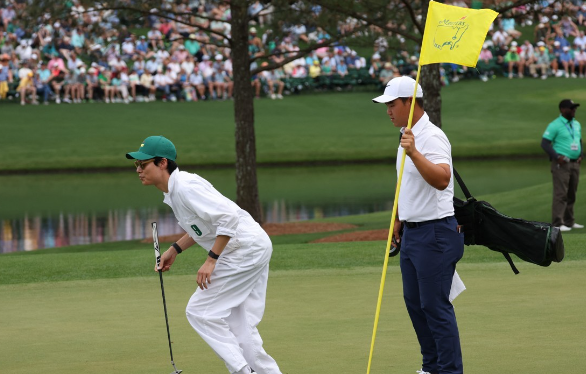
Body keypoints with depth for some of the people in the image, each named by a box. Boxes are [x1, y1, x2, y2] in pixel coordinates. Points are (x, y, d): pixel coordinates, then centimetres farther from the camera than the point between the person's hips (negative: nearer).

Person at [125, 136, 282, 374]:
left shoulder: (185, 187, -21)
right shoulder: (173, 191, 11)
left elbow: (228, 217, -28)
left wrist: (211, 260, -25)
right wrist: (175, 250, 16)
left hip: (244, 250, -10)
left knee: (201, 312, -6)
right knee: (240, 327, 13)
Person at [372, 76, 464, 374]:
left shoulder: (431, 138, -18)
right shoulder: (407, 136, 13)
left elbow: (442, 180, -35)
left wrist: (414, 153, -44)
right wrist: (398, 219, 26)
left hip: (434, 234, -10)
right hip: (411, 232, 10)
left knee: (435, 305, -9)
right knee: (414, 302, 14)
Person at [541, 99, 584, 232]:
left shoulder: (576, 125, 14)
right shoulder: (555, 125, -8)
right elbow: (545, 143, -11)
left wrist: (581, 155, 10)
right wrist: (557, 157, -18)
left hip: (575, 163, 7)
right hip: (561, 164, -7)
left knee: (571, 195, 10)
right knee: (560, 194, -11)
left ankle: (569, 222, 17)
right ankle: (558, 223, -12)